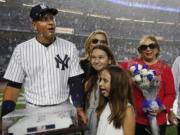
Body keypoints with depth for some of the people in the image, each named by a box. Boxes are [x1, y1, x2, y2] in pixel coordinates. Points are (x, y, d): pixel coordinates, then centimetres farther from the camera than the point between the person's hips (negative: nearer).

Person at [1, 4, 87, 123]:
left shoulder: (69, 48, -2)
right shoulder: (21, 50, -2)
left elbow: (75, 82, -1)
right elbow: (13, 85, 0)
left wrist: (79, 108, -14)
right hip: (33, 111, 0)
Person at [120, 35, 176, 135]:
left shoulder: (165, 68, -1)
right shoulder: (132, 65, 3)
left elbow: (171, 94, -1)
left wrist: (162, 107, -15)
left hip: (158, 121, 0)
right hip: (135, 119, 1)